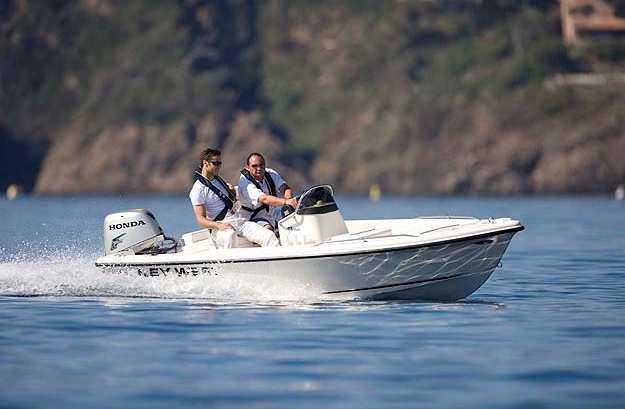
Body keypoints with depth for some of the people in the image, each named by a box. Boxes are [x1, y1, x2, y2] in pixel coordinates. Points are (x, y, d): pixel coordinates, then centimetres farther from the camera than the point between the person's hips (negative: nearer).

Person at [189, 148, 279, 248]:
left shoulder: (218, 180, 22)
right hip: (219, 228, -7)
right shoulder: (198, 190, -4)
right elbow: (201, 219, -13)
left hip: (239, 221, 7)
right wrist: (219, 225, -29)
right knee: (229, 235, -44)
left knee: (269, 236, -16)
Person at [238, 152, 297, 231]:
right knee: (267, 230, -37)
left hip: (274, 212, 7)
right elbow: (264, 199, -37)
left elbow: (285, 188, -12)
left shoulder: (271, 174, -2)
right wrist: (285, 201, -52)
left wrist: (289, 199, -38)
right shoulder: (245, 183, -23)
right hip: (256, 217, -7)